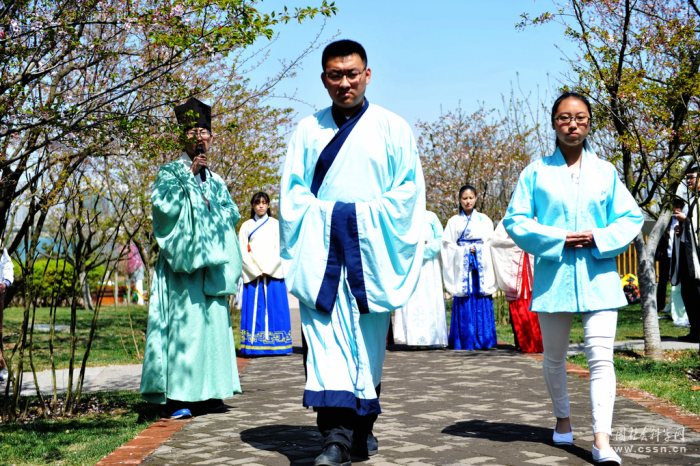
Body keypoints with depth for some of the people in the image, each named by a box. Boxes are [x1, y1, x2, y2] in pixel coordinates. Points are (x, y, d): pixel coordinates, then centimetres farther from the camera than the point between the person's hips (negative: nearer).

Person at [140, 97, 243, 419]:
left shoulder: (215, 181, 19)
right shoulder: (171, 171, 2)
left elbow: (232, 214, 15)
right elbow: (164, 205, -15)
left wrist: (212, 205, -1)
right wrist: (188, 174, -13)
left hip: (211, 263, 6)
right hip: (182, 261, -6)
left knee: (213, 323, 6)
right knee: (183, 323, -12)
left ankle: (205, 393, 13)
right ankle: (177, 397, -9)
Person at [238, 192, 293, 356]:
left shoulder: (276, 224, 10)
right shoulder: (246, 226, 12)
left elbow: (280, 249, 2)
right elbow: (242, 252, 4)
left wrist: (267, 270, -9)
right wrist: (256, 271, -8)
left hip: (273, 274, 0)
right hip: (252, 275, 0)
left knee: (274, 310, -3)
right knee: (254, 310, -4)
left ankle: (275, 344, -2)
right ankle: (254, 346, -5)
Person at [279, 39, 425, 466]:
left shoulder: (393, 128, 7)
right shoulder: (308, 130, 11)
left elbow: (410, 189, 2)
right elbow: (292, 190, 8)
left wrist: (365, 215, -8)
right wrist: (325, 214, -8)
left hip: (371, 250, 0)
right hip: (321, 250, 1)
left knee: (368, 341, 6)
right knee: (327, 339, -9)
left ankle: (363, 427, 19)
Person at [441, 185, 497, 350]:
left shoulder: (484, 219, 12)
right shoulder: (454, 221, 10)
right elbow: (448, 245, 3)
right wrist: (466, 250, -7)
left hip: (481, 266, 1)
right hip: (462, 267, -1)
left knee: (482, 304, -2)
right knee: (464, 305, -3)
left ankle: (483, 340, 2)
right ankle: (465, 342, 0)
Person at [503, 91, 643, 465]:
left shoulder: (606, 172, 5)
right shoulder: (537, 171, 1)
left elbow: (631, 218, 5)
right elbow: (515, 220, -3)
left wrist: (599, 238, -14)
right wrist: (557, 239, -14)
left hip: (598, 277, 0)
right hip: (553, 276, 1)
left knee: (601, 356, -11)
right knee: (554, 356, 15)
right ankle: (563, 418, 37)